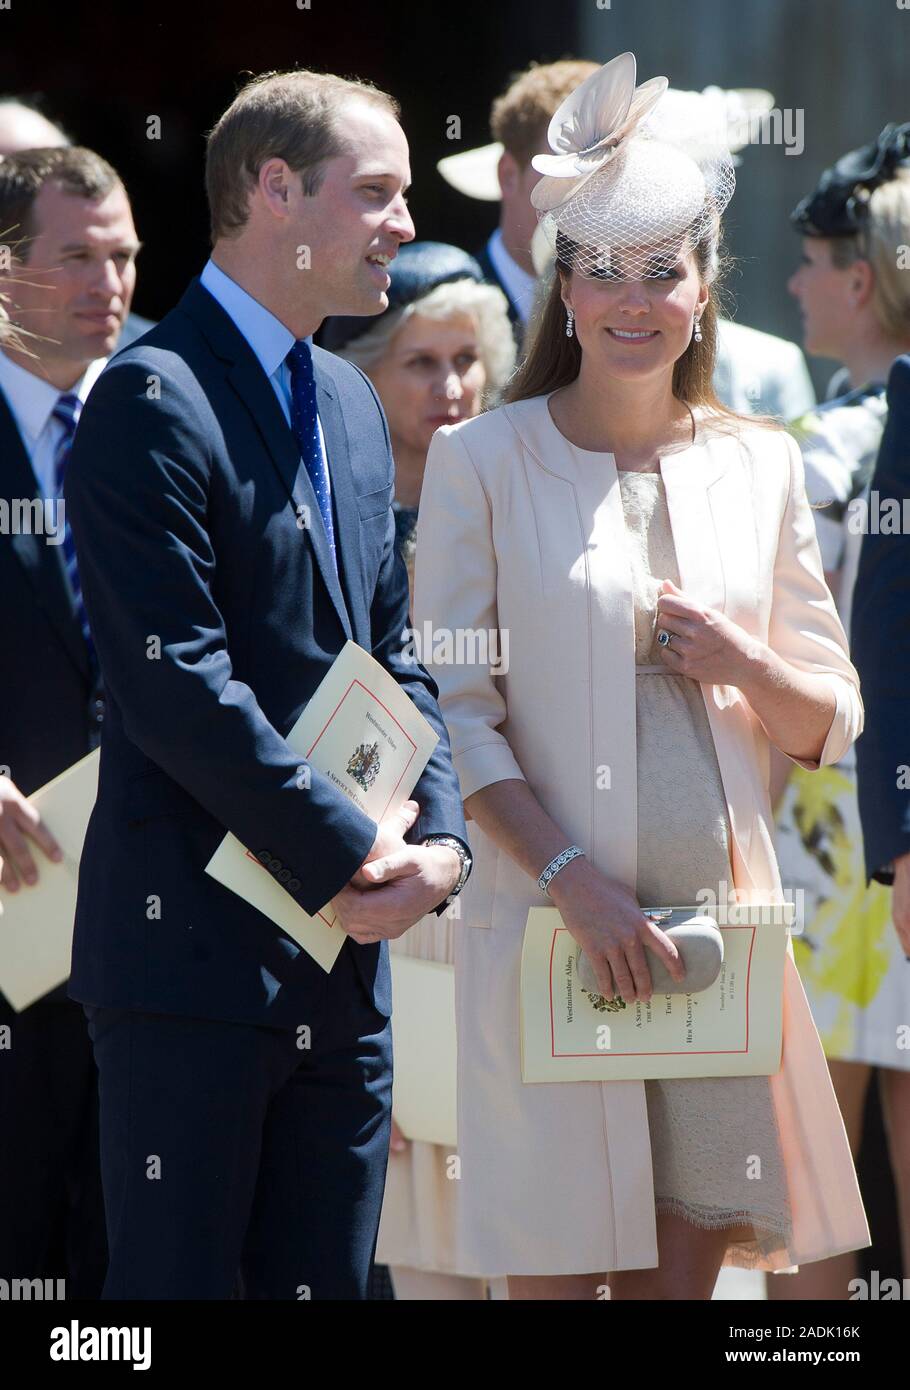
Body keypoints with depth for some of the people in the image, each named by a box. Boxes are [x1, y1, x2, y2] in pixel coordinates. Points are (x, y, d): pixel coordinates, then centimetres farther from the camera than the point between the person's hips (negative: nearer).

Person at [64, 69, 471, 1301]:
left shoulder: (350, 405, 17)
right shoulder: (156, 399, -11)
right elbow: (177, 686, -18)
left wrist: (438, 839, 0)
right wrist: (349, 859, -16)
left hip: (341, 949, 8)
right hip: (194, 948, -8)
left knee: (326, 1281, 10)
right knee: (176, 1282, -5)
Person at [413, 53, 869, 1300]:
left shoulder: (760, 466, 11)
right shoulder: (484, 462, 2)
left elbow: (830, 727, 15)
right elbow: (457, 715, -4)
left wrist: (747, 668, -7)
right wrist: (575, 879, -15)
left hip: (721, 923, 3)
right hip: (550, 922, -3)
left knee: (688, 1264, 4)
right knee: (555, 1272, -3)